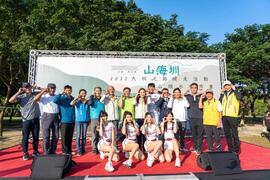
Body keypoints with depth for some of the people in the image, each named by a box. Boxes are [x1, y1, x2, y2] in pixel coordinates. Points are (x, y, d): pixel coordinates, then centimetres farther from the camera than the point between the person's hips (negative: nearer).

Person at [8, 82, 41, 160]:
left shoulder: (35, 94, 5)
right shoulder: (21, 97, 1)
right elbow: (10, 101, -11)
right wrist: (18, 92, -11)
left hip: (36, 119, 2)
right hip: (26, 120, -1)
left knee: (36, 137, 10)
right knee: (25, 137, 4)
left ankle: (35, 152, 24)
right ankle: (25, 154, 17)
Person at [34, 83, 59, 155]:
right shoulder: (44, 96, 2)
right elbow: (35, 99, -17)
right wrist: (43, 91, -14)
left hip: (56, 117, 4)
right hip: (46, 117, -3)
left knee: (56, 136, 8)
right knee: (46, 136, 1)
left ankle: (52, 152, 24)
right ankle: (46, 153, 12)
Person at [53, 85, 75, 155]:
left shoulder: (73, 98, 10)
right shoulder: (62, 98, -2)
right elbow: (55, 100, -22)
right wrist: (61, 94, -22)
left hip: (72, 121, 4)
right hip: (64, 121, -4)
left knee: (70, 137, 12)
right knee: (64, 136, 1)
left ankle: (69, 150, 23)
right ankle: (64, 151, 12)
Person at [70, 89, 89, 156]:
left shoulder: (87, 102, 6)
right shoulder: (77, 101, 0)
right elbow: (72, 103, -22)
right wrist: (77, 97, -18)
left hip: (85, 121, 3)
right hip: (78, 120, -2)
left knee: (84, 136, 9)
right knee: (78, 136, -3)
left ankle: (83, 149, 21)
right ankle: (78, 151, 3)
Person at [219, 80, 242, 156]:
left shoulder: (235, 93, 2)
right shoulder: (224, 94, 17)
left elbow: (240, 97, -20)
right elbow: (220, 103, 7)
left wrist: (234, 89, -12)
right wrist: (221, 94, 3)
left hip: (233, 116, -5)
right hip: (224, 116, 6)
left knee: (234, 134, -2)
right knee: (227, 134, 13)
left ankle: (236, 150, 8)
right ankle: (230, 149, 25)